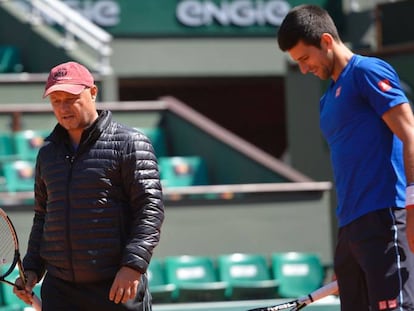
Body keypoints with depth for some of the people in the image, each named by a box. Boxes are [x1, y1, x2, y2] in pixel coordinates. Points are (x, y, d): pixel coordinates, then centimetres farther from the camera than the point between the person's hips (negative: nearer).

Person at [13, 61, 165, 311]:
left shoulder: (130, 143, -2)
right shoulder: (48, 153, 17)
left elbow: (151, 208, -9)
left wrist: (133, 265, -20)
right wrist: (32, 270, 14)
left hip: (118, 288, -5)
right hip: (59, 291, 5)